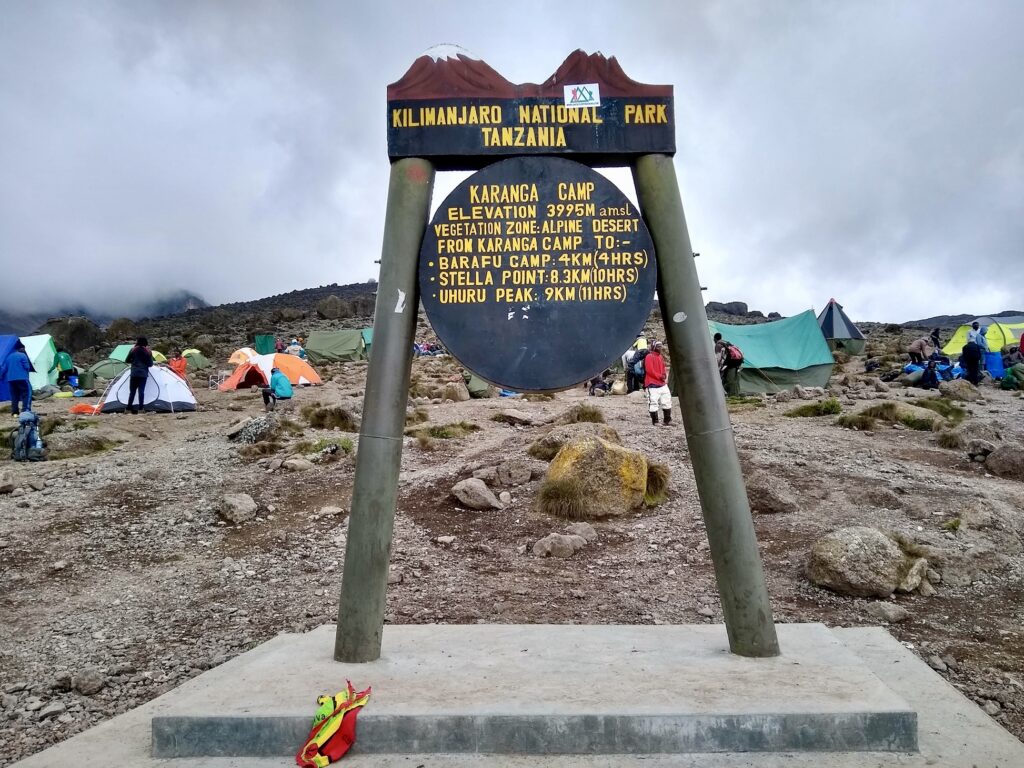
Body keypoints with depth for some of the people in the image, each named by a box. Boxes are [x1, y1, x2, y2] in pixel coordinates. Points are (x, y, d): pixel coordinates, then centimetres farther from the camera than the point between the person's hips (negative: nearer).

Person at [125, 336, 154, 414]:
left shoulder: (133, 350, 1)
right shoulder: (148, 351, 0)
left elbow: (127, 361, 7)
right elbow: (150, 364, 0)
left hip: (134, 373, 0)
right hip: (143, 374, 0)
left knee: (132, 391, 6)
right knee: (141, 391, 0)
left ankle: (129, 407, 4)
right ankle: (141, 407, -5)